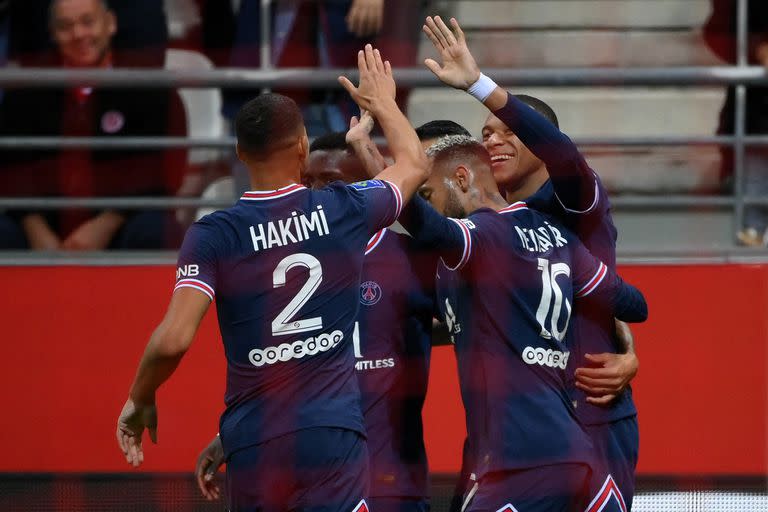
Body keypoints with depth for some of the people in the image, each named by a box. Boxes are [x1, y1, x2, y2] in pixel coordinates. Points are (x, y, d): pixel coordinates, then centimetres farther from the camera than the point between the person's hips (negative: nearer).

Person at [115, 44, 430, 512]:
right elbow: (415, 163, 23)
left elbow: (173, 340, -12)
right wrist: (383, 103, 42)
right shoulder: (346, 211, 2)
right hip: (332, 438, -1)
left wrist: (140, 400, 6)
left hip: (253, 446, 1)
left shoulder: (212, 237, -3)